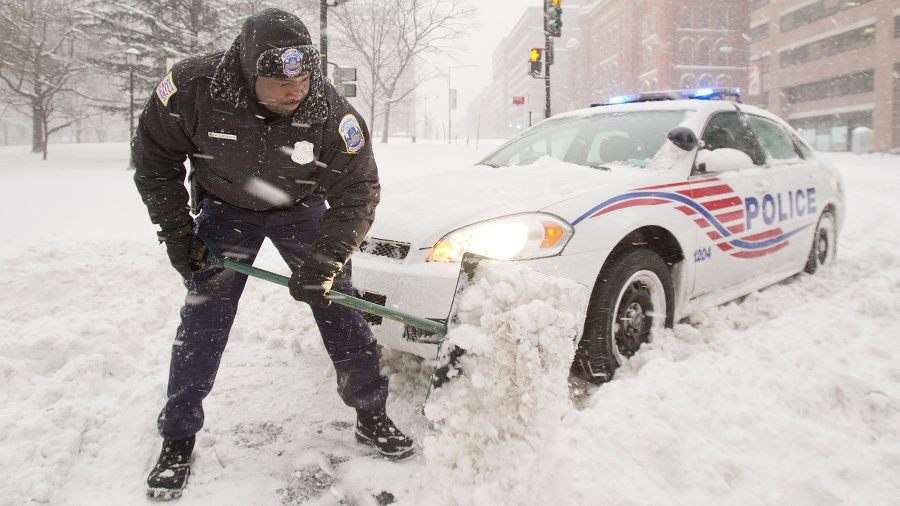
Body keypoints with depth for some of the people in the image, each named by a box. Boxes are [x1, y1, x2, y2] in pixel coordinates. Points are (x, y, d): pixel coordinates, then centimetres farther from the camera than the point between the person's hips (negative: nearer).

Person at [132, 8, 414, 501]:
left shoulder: (332, 113, -29)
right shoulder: (192, 85, -27)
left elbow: (357, 195, -20)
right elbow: (153, 155, -10)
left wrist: (325, 262, -29)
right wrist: (175, 228, -12)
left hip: (302, 210, 0)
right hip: (225, 210, 0)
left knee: (340, 309, -2)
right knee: (202, 320, -5)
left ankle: (371, 416, 15)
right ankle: (177, 441, 12)